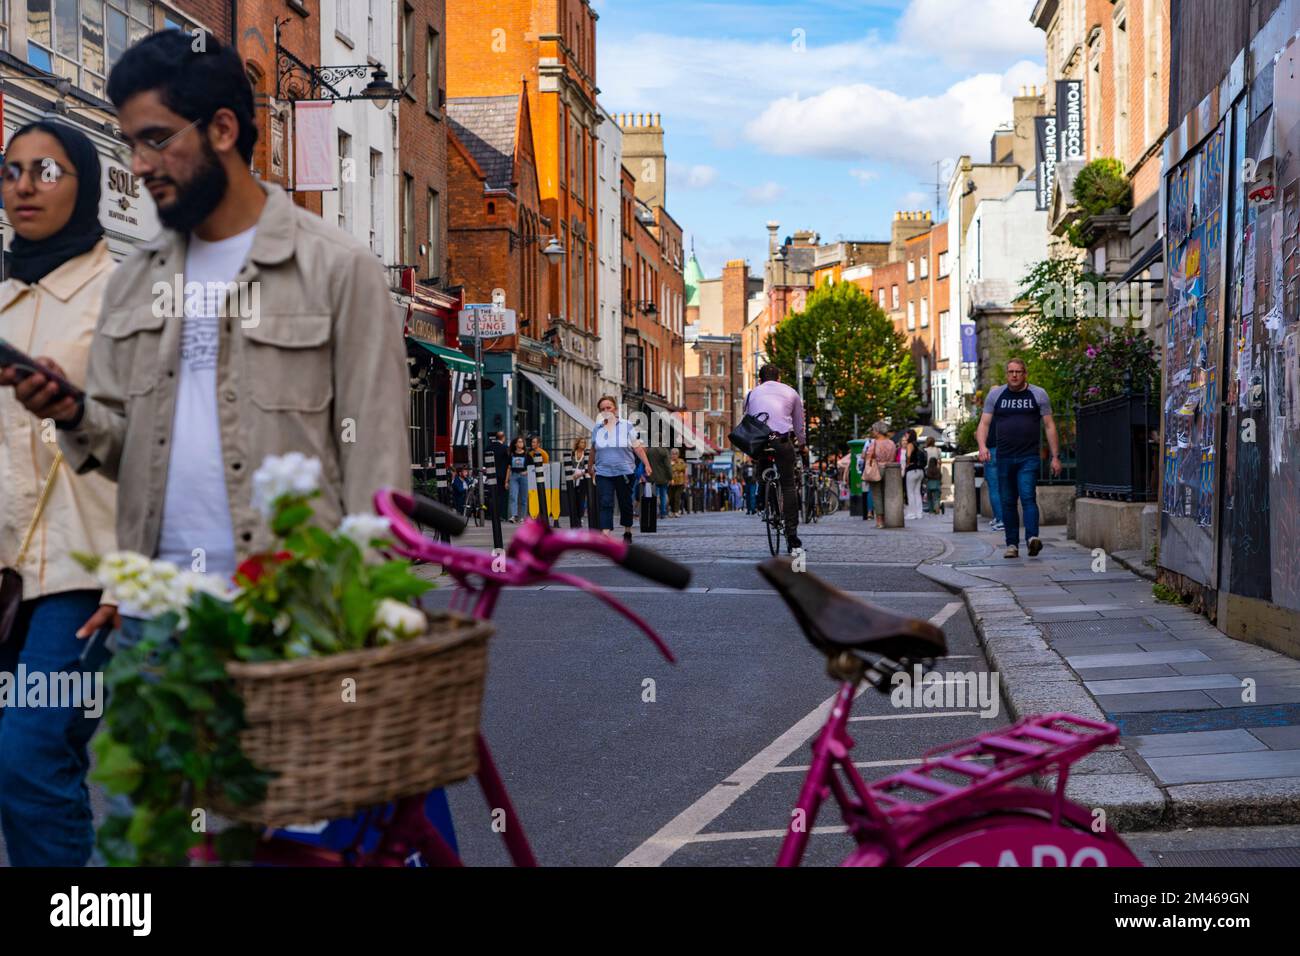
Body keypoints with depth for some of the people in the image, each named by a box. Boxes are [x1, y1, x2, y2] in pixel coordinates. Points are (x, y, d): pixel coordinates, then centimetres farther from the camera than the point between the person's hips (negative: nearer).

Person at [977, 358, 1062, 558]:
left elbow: (1049, 426, 5)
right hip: (1004, 458, 3)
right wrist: (982, 446, -14)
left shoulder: (1038, 395, 5)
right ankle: (1012, 545, 9)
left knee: (1028, 497, -17)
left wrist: (1055, 457, 0)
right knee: (1008, 502, 4)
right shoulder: (995, 395, 9)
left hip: (1029, 458, -3)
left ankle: (1032, 537, -28)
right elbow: (984, 423, 5)